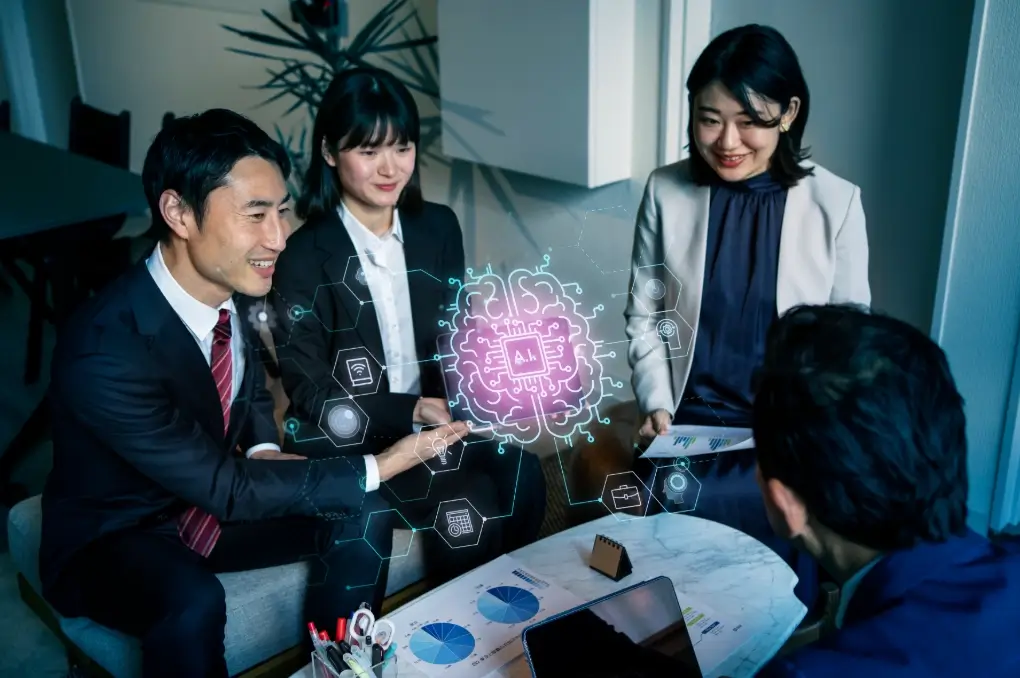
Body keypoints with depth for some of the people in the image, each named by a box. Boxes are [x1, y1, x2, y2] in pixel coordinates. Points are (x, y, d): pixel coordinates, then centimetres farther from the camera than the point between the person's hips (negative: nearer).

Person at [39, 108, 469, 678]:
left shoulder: (232, 283, -12)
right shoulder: (103, 351, -33)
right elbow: (227, 488, -28)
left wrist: (265, 450, -10)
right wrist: (382, 466, -26)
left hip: (210, 500, 7)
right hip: (113, 536, -6)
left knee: (363, 515, -8)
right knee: (194, 603, -36)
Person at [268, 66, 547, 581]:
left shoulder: (438, 227, 5)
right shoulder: (303, 255, -9)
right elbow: (310, 391, -9)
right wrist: (411, 411, -20)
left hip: (436, 419, 4)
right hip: (348, 438, -4)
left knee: (521, 475, -22)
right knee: (465, 507, -25)